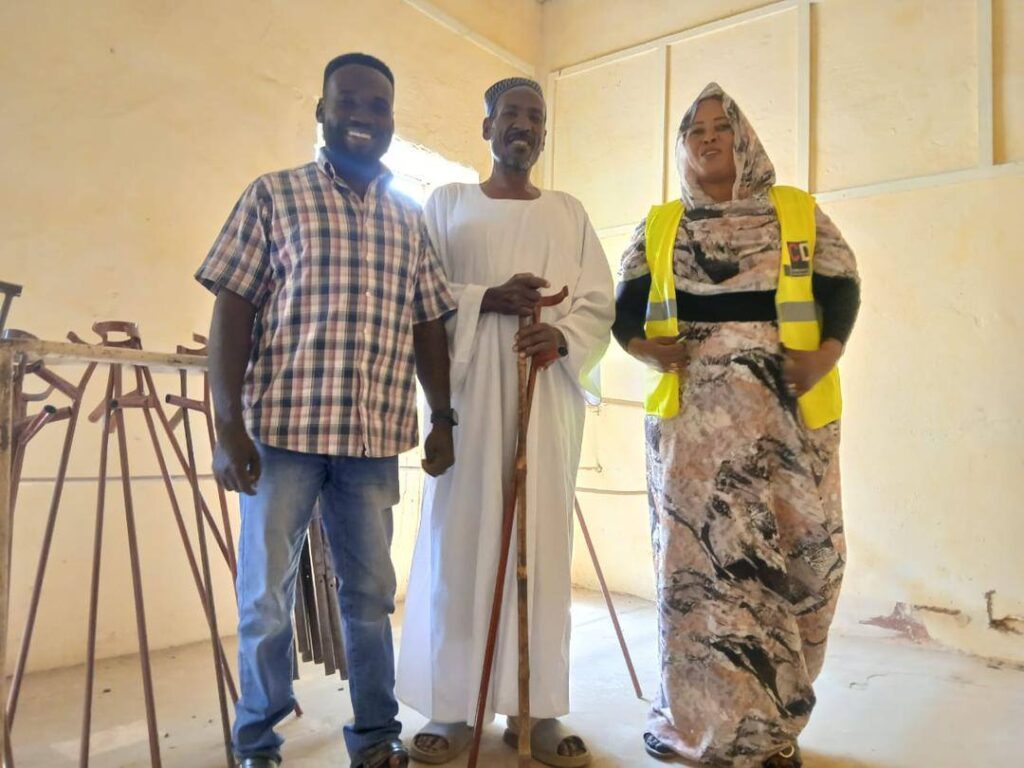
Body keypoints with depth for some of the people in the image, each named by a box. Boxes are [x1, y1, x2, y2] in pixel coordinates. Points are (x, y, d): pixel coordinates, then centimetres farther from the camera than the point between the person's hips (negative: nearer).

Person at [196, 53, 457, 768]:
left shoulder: (411, 219, 13)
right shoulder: (274, 194, 3)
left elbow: (428, 326, 14)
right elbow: (232, 311, -3)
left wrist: (442, 419, 8)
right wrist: (228, 427, -10)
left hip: (375, 437, 3)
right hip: (282, 428, -2)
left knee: (371, 595, 12)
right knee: (267, 597, 8)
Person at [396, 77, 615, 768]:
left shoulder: (570, 212, 17)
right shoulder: (448, 202, 13)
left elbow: (601, 301, 8)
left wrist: (562, 335, -12)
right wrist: (488, 299, -13)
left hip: (549, 392, 2)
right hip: (467, 386, -1)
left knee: (542, 542, 0)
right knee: (460, 538, -4)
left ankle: (535, 706, 9)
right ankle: (452, 707, 6)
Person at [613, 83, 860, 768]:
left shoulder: (800, 213, 12)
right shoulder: (657, 226, 14)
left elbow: (843, 292, 5)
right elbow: (624, 310, 10)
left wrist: (828, 353, -14)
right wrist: (645, 349, -10)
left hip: (789, 413, 1)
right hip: (692, 415, 0)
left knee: (796, 556, 1)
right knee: (699, 557, -1)